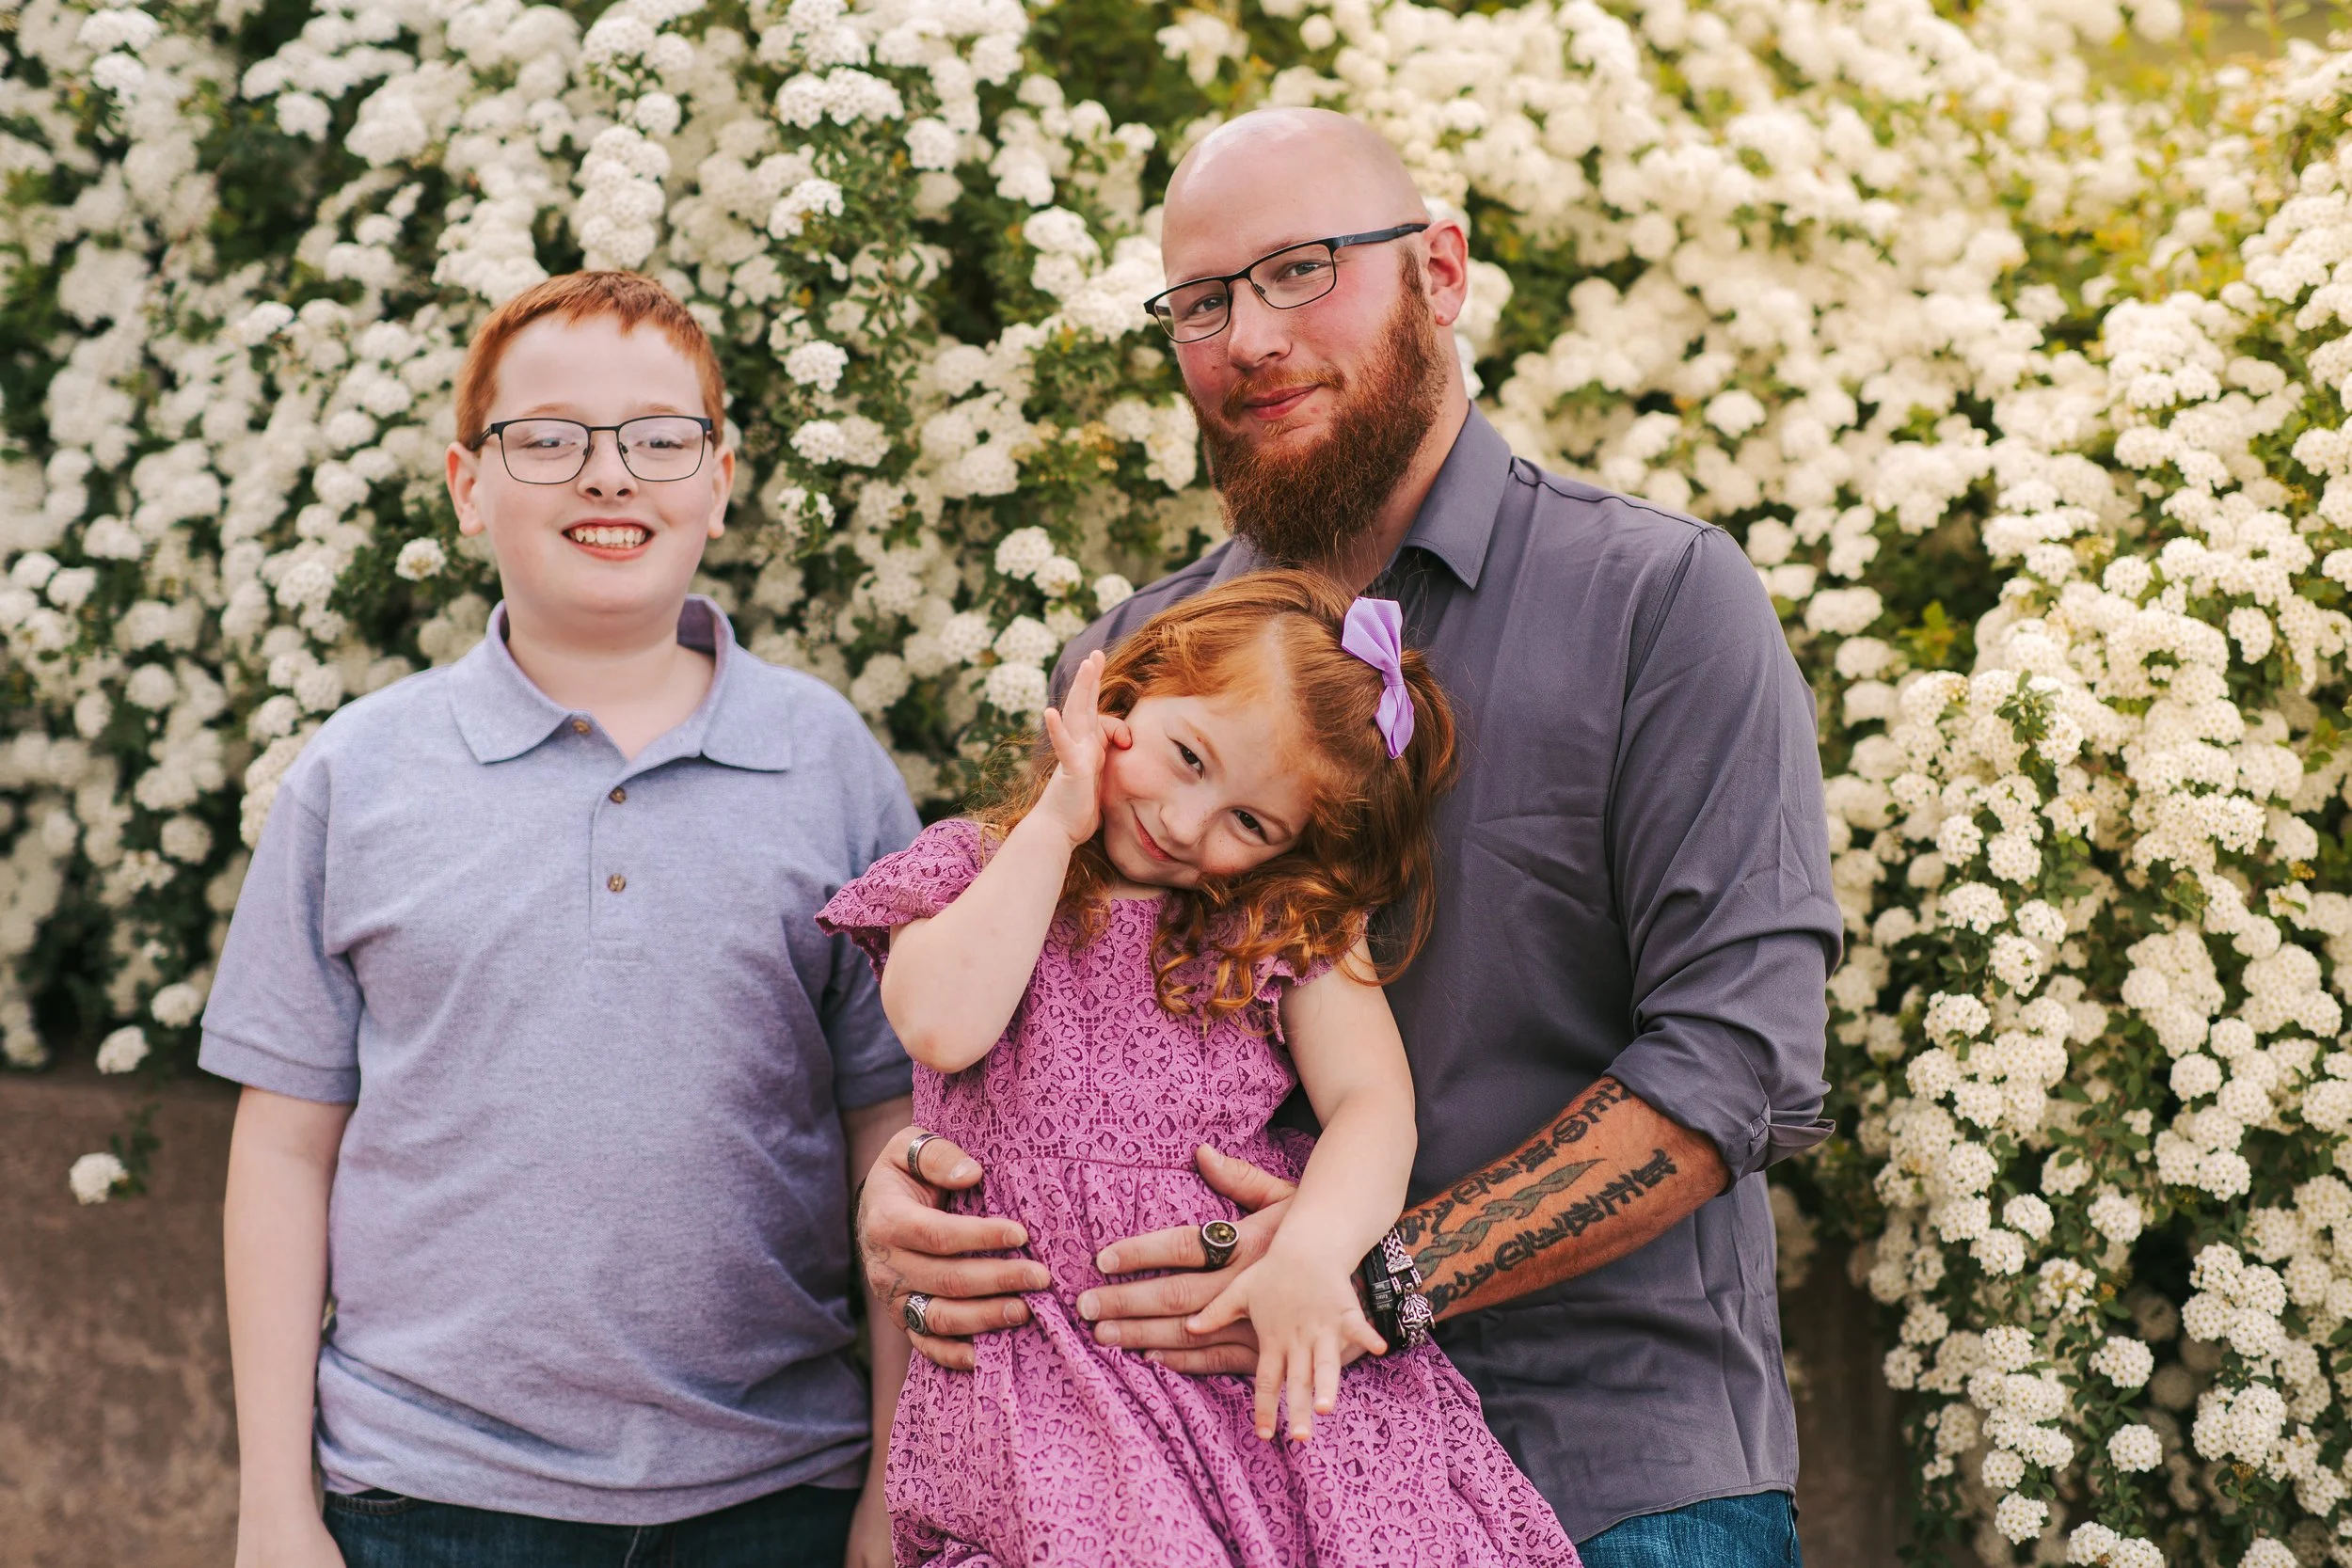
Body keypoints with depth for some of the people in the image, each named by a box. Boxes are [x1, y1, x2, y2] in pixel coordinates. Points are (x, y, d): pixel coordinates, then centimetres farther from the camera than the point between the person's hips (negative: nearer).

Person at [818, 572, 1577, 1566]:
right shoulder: (972, 870, 16)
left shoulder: (1295, 925, 16)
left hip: (1268, 1337, 2)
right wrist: (1056, 824, 2)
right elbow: (942, 1028, -4)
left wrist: (1313, 1247, -20)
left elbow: (1371, 1102, 1)